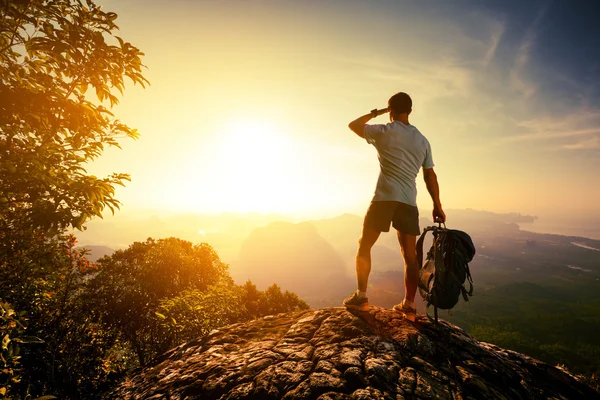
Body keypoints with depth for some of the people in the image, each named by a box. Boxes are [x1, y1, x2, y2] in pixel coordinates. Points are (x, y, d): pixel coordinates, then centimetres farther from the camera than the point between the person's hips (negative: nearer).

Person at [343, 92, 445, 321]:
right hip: (409, 202, 5)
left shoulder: (384, 132, 0)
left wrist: (376, 113, 22)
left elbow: (353, 125, 15)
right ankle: (409, 305, 12)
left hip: (385, 198, -4)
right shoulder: (422, 140, 14)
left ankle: (361, 296, 8)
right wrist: (437, 205, 18)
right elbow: (430, 176, 14)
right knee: (410, 255, 9)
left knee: (364, 246, 8)